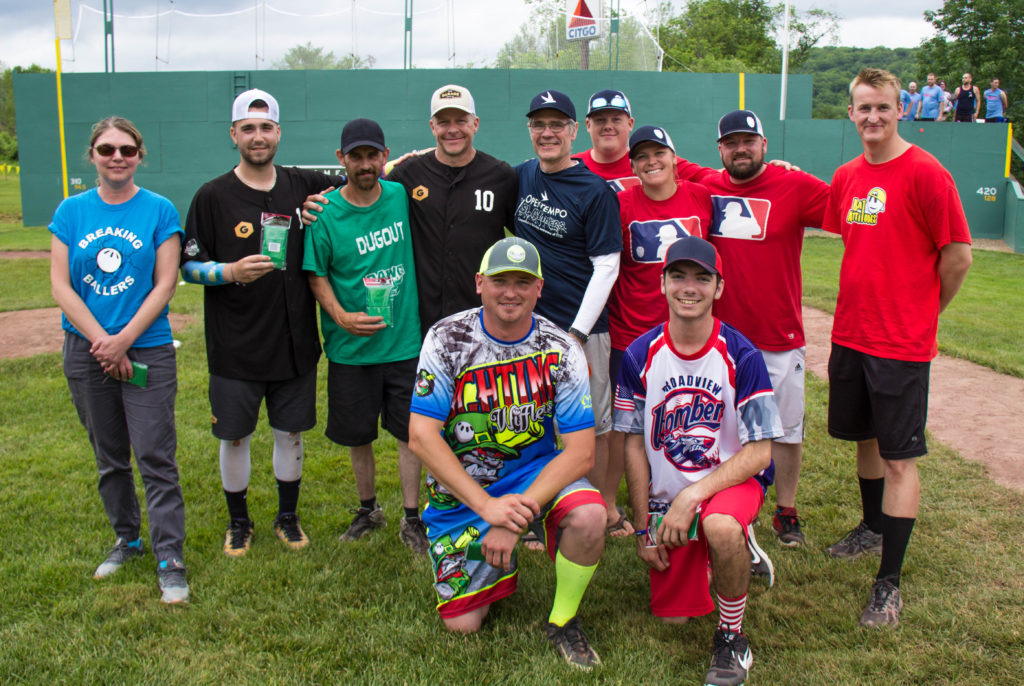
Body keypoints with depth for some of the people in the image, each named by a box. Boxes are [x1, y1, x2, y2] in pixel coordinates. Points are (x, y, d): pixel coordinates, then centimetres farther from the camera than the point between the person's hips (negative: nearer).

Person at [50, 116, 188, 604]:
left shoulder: (159, 211, -3)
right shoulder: (72, 211, 4)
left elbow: (165, 284, -6)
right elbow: (60, 285, -1)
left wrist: (123, 339, -13)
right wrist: (102, 342, -11)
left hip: (147, 349, -3)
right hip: (86, 351, 3)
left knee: (155, 456, -4)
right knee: (109, 456, 14)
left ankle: (170, 559, 4)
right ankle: (127, 539, 32)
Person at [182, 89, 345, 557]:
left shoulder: (304, 187, 4)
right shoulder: (213, 196, -3)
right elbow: (189, 267, -1)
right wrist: (231, 271, -20)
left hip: (295, 343, 2)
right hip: (235, 347, -2)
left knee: (290, 431, 13)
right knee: (235, 436, 9)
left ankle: (288, 517, 32)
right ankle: (238, 522, 30)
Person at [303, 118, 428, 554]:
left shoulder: (401, 196, -1)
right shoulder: (324, 212, -7)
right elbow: (316, 275, -4)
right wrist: (341, 317, -17)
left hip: (405, 340, 1)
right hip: (351, 348, -1)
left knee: (409, 433, 5)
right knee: (358, 436, 12)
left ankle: (411, 519, 20)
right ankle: (368, 510, 34)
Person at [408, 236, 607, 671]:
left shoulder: (560, 350, -11)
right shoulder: (446, 339, -12)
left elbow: (580, 452, -16)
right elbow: (421, 436, -17)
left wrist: (516, 516, -27)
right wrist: (487, 506, -26)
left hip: (535, 473, 0)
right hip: (461, 488, 0)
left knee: (589, 516, -31)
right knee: (462, 624, -3)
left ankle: (563, 622, -3)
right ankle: (501, 564, 31)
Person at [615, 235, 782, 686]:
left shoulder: (741, 356, -14)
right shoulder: (639, 356, -7)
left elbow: (760, 451, -14)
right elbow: (634, 445, 0)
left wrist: (693, 496, -24)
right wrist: (642, 528, 0)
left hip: (731, 479, -3)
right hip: (665, 495, 3)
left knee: (719, 526, -38)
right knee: (673, 615, 3)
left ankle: (731, 634, -10)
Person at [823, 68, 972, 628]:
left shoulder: (926, 173, -12)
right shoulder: (846, 177, 8)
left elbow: (958, 255, -10)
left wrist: (921, 312, 1)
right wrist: (865, 309, 14)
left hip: (901, 344, -6)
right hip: (850, 333, 7)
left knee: (899, 458, -2)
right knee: (865, 438, 20)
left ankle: (889, 584, 4)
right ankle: (873, 528, 42)